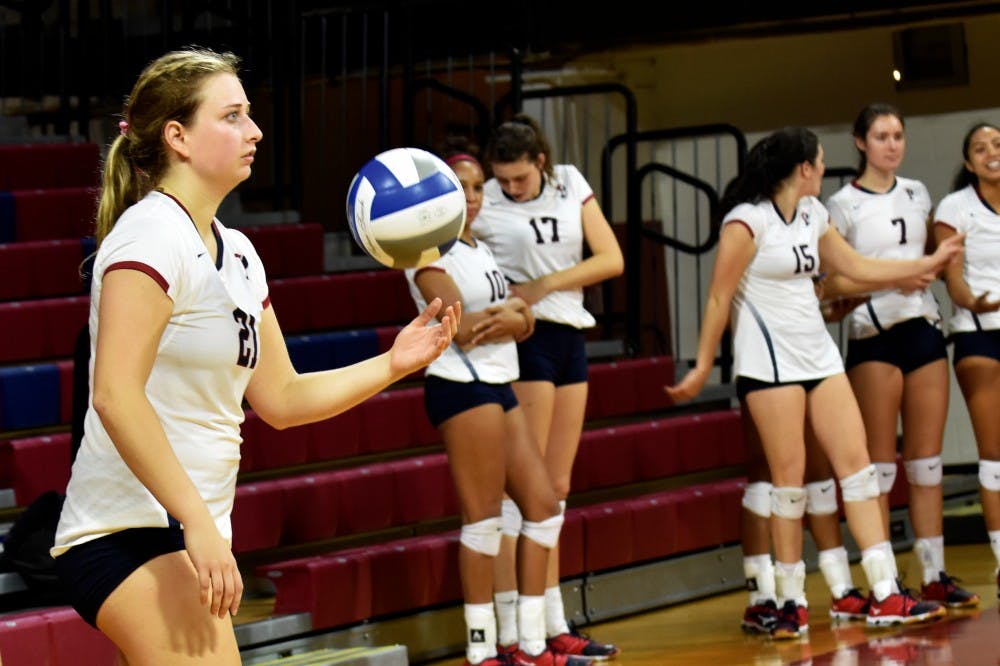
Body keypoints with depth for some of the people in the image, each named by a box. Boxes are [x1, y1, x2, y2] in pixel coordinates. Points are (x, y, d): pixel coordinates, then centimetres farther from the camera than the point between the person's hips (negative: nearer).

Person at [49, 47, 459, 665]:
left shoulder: (236, 252, 15)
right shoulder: (152, 231, -13)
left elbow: (280, 396, 20)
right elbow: (115, 395, -23)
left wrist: (393, 364, 9)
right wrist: (198, 521, -26)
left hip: (186, 535, 10)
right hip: (130, 536, -9)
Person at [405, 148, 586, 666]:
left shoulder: (480, 250, 19)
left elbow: (524, 324, 11)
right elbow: (462, 326, -17)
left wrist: (507, 318, -11)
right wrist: (512, 308, -2)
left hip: (498, 387, 9)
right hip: (462, 385, -9)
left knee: (543, 504, 8)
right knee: (484, 517, -7)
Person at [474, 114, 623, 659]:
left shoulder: (570, 185, 5)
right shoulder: (483, 204, -6)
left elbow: (612, 259, 1)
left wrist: (545, 284, -10)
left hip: (570, 337, 6)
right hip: (524, 339, -5)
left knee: (557, 488, 8)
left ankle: (553, 628, 13)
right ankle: (545, 627, -6)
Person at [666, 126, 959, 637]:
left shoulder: (812, 213, 12)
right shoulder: (748, 220, -12)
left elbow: (854, 266, 22)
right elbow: (719, 298, -10)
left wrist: (928, 263, 23)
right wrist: (702, 369, -9)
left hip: (818, 354, 8)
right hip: (769, 360, -8)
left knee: (856, 461, 1)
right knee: (789, 475, -7)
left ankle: (886, 595, 2)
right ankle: (791, 604, 3)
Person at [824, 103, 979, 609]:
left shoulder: (917, 194, 13)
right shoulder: (843, 205, -2)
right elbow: (831, 282, -6)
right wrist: (890, 279, -17)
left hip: (923, 328, 5)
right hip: (873, 337, -5)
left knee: (927, 460, 5)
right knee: (879, 461, -4)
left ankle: (935, 577, 9)